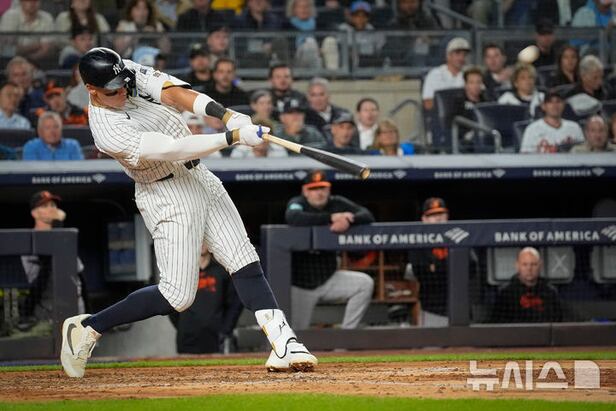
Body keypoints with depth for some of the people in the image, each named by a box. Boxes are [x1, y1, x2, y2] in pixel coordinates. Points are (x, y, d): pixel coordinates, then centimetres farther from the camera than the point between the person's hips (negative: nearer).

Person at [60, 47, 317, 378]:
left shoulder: (130, 72, -5)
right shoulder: (107, 130, -26)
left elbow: (174, 93, -16)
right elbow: (174, 149, -29)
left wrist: (226, 115, -31)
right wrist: (234, 137, -33)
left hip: (199, 178, 8)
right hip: (168, 197, -8)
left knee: (245, 263, -3)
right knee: (177, 295, -8)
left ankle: (282, 343, -8)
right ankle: (87, 328, 6)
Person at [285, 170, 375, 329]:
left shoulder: (337, 203, 0)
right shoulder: (298, 203, -10)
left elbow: (367, 215, -9)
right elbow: (293, 218, -34)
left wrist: (348, 221, -31)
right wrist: (331, 217, -37)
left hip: (329, 279, 3)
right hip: (301, 284, -3)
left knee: (365, 283, -18)